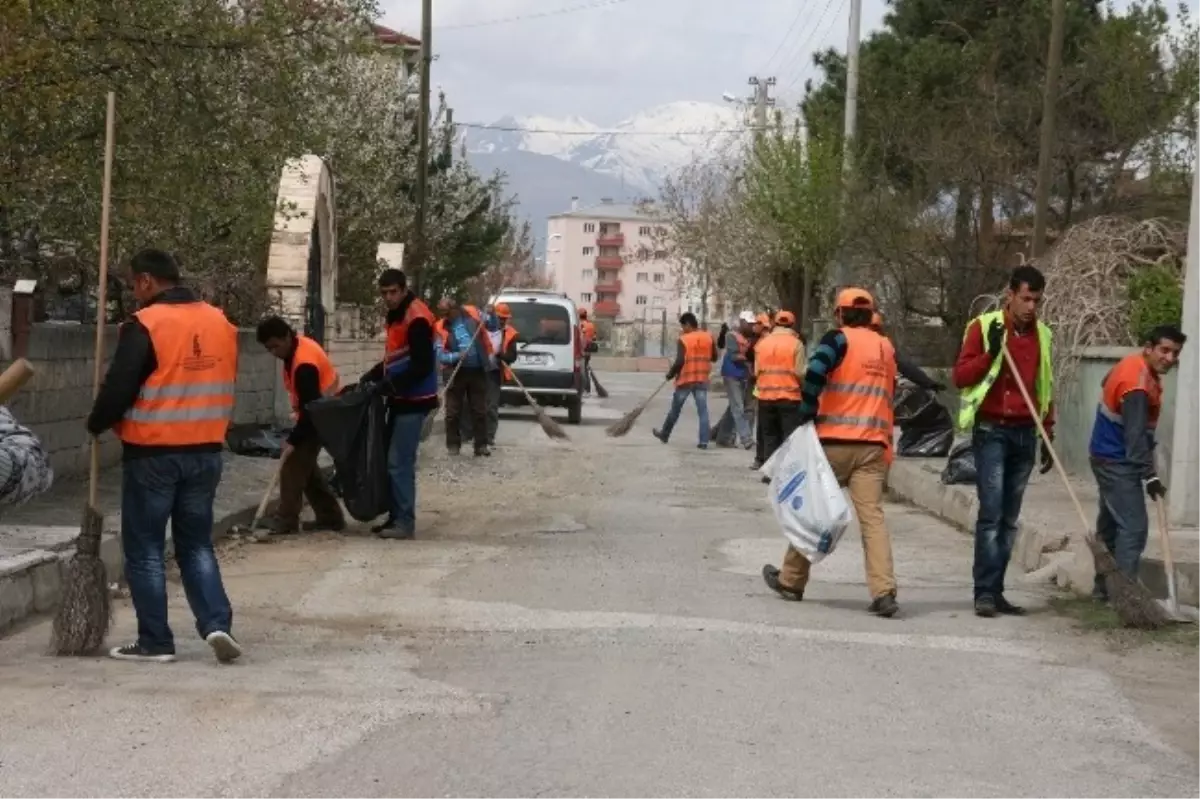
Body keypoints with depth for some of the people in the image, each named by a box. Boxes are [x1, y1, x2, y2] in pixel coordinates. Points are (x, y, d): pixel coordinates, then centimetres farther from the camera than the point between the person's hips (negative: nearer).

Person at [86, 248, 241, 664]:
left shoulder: (145, 326, -14)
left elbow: (118, 388, -13)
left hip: (152, 454, -6)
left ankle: (155, 641, 8)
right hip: (205, 451, 6)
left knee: (145, 548, 6)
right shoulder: (221, 323, 6)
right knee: (196, 544, 15)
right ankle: (217, 624, 1)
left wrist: (97, 424, 3)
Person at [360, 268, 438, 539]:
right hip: (400, 399, 10)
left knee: (399, 463, -10)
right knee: (393, 461, 11)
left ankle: (405, 522, -6)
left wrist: (390, 385, -20)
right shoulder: (397, 315, 14)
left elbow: (422, 366, -22)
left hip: (413, 400, -10)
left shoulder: (417, 318, -17)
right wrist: (369, 378, 10)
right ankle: (396, 517, 18)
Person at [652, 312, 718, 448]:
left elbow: (679, 361, -17)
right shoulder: (709, 337, 2)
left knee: (675, 409, 13)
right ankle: (704, 441, -7)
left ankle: (664, 434, 30)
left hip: (685, 379, -3)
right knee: (703, 411, 0)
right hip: (702, 380, 3)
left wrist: (670, 374, -3)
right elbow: (714, 358, 10)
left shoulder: (684, 340, -12)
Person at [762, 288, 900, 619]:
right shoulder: (887, 348, 15)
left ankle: (791, 581, 23)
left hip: (835, 442, -3)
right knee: (872, 516, -3)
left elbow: (815, 374, -19)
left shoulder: (838, 339, -2)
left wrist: (807, 416, -9)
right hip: (875, 445, 4)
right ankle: (883, 592, -16)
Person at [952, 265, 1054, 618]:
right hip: (991, 431, -5)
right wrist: (990, 354, -19)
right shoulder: (983, 327, -2)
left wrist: (1047, 438, 16)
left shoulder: (1042, 335, 12)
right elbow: (960, 377, -4)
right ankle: (985, 592, -12)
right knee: (991, 512, -12)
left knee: (1009, 518, 6)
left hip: (1025, 433, 5)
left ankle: (996, 592, 9)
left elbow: (1045, 389, 19)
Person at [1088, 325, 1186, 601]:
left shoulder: (1135, 366, 4)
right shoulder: (1137, 383, -26)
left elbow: (1108, 382, 25)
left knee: (1111, 524, 17)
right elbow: (1136, 435, -31)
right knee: (1134, 526, -14)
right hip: (1118, 462, -11)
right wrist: (1150, 476, -34)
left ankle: (1104, 587, 26)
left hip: (1111, 458, 11)